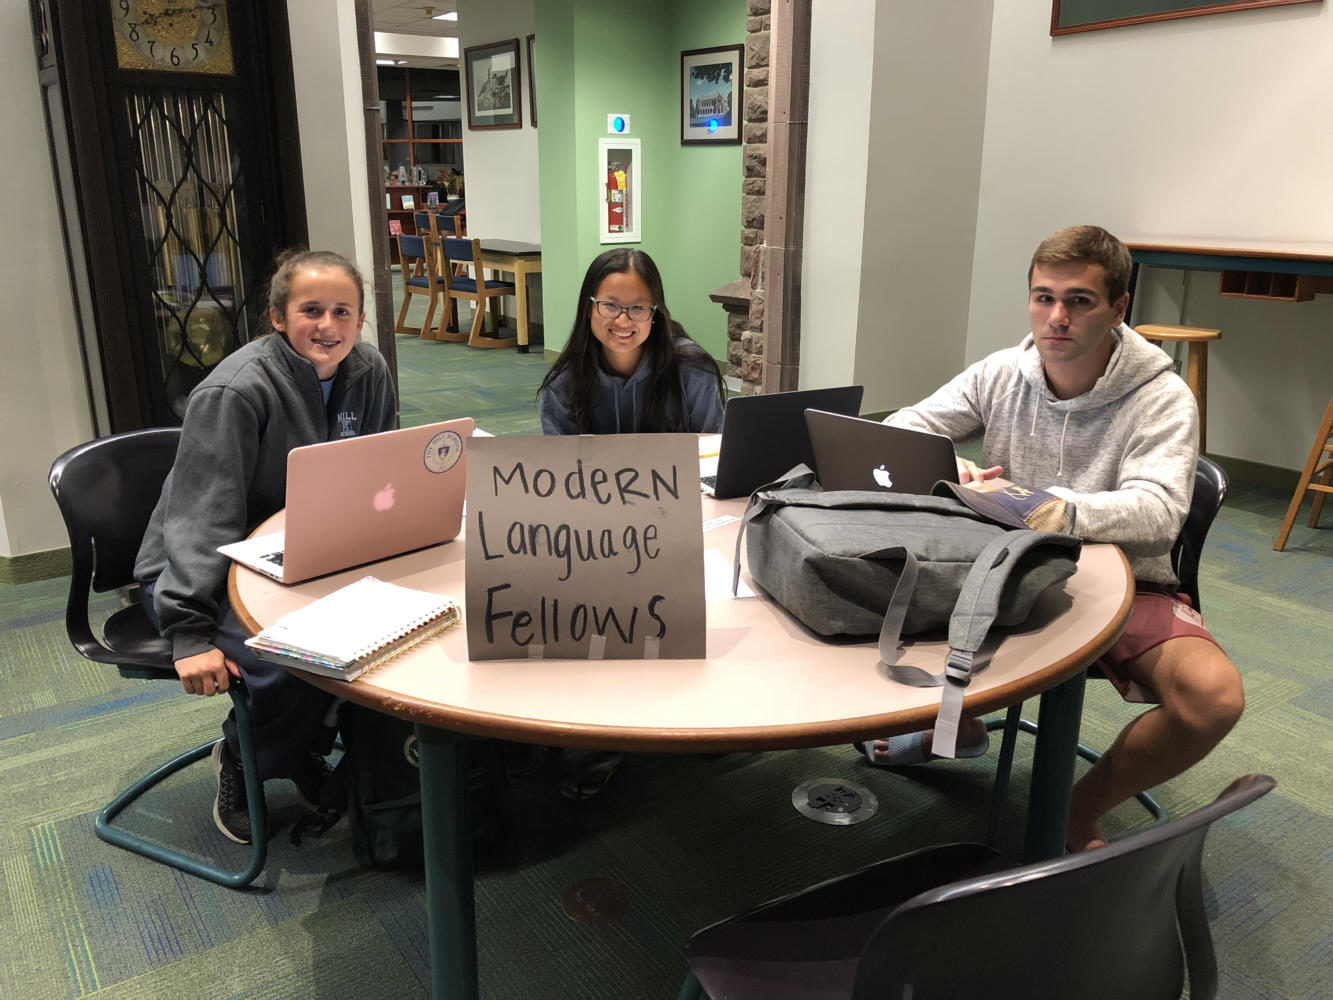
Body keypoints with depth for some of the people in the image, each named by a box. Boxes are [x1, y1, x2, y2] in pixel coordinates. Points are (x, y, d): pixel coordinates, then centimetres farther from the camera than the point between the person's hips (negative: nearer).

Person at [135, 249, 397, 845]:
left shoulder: (369, 373, -4)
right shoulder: (236, 391, -23)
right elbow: (201, 518, -25)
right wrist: (190, 633, -31)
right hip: (197, 574, -6)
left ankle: (310, 748, 9)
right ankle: (239, 760, 5)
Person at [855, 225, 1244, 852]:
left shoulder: (1162, 399, -12)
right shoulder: (1001, 374, -2)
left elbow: (1157, 511, -28)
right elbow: (895, 433, -2)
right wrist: (946, 469, -25)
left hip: (1125, 585, -3)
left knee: (1215, 695, -30)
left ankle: (1080, 811, 0)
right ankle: (958, 725, 12)